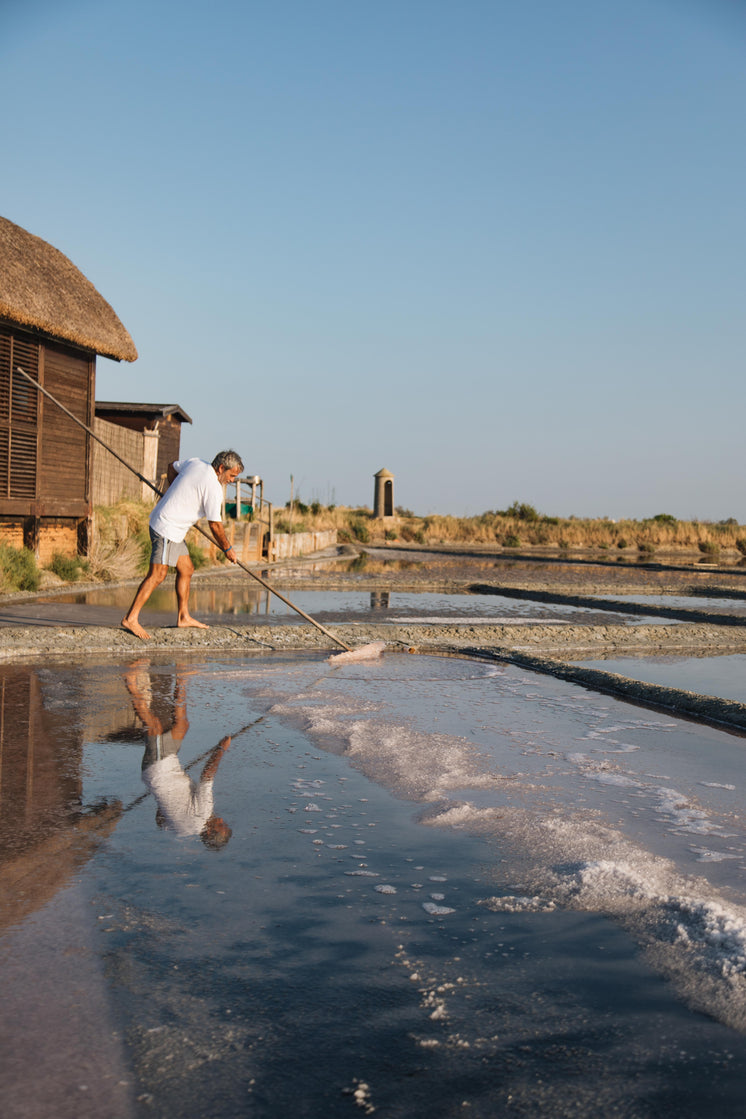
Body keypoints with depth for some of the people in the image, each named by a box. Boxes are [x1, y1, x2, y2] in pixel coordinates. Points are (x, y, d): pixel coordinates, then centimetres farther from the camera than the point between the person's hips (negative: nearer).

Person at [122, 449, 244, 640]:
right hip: (167, 528, -10)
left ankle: (183, 616, 21)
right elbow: (215, 525, -12)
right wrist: (228, 549, 0)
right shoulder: (213, 488, -17)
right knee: (157, 574, -13)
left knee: (186, 569, 14)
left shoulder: (196, 463, 8)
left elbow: (172, 467, 28)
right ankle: (131, 618, -15)